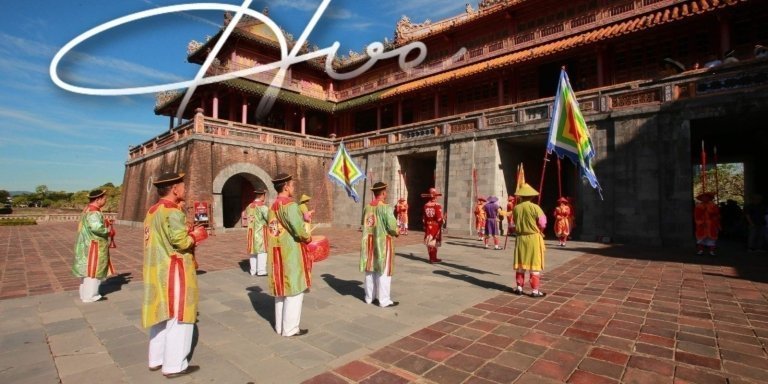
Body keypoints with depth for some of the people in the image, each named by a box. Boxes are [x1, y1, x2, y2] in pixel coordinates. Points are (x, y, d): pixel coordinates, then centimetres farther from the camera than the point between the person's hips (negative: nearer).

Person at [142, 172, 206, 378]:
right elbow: (180, 242, -25)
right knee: (178, 318, 1)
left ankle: (156, 359, 30)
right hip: (173, 271, -10)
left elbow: (163, 238, 14)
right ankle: (174, 365, 10)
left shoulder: (152, 211, 12)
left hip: (158, 270, 10)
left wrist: (189, 233, 10)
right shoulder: (173, 212, -18)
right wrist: (195, 235, -7)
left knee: (162, 315, 19)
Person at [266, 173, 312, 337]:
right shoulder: (290, 205, -17)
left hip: (276, 254, 9)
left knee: (281, 290, 17)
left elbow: (277, 227, 14)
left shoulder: (272, 206, 11)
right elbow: (299, 230, -26)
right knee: (294, 291, 2)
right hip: (291, 253, -9)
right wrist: (308, 237, -7)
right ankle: (290, 328, 11)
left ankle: (280, 326, 27)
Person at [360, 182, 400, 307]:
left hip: (369, 242, 6)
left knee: (370, 270, 14)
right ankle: (384, 300, 8)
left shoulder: (367, 207, 3)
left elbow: (364, 224, 9)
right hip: (383, 242, -6)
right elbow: (392, 226, -17)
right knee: (383, 272, 2)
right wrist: (396, 232, 4)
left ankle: (369, 297, 25)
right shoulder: (385, 207, -16)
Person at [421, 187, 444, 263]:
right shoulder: (438, 205, -15)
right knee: (434, 242, 4)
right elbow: (439, 218, -19)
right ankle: (433, 258, 10)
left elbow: (423, 218, 6)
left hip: (428, 226, 5)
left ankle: (432, 258, 19)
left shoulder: (426, 205, 2)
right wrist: (443, 221, 1)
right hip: (436, 226, -5)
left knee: (429, 242, 10)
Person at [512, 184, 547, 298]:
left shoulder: (516, 208, -2)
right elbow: (543, 224, -8)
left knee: (520, 264, 13)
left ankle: (519, 287, 20)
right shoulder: (535, 207, -12)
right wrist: (537, 229, 10)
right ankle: (535, 290, 6)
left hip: (520, 237, 4)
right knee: (535, 265, 3)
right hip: (534, 238, -3)